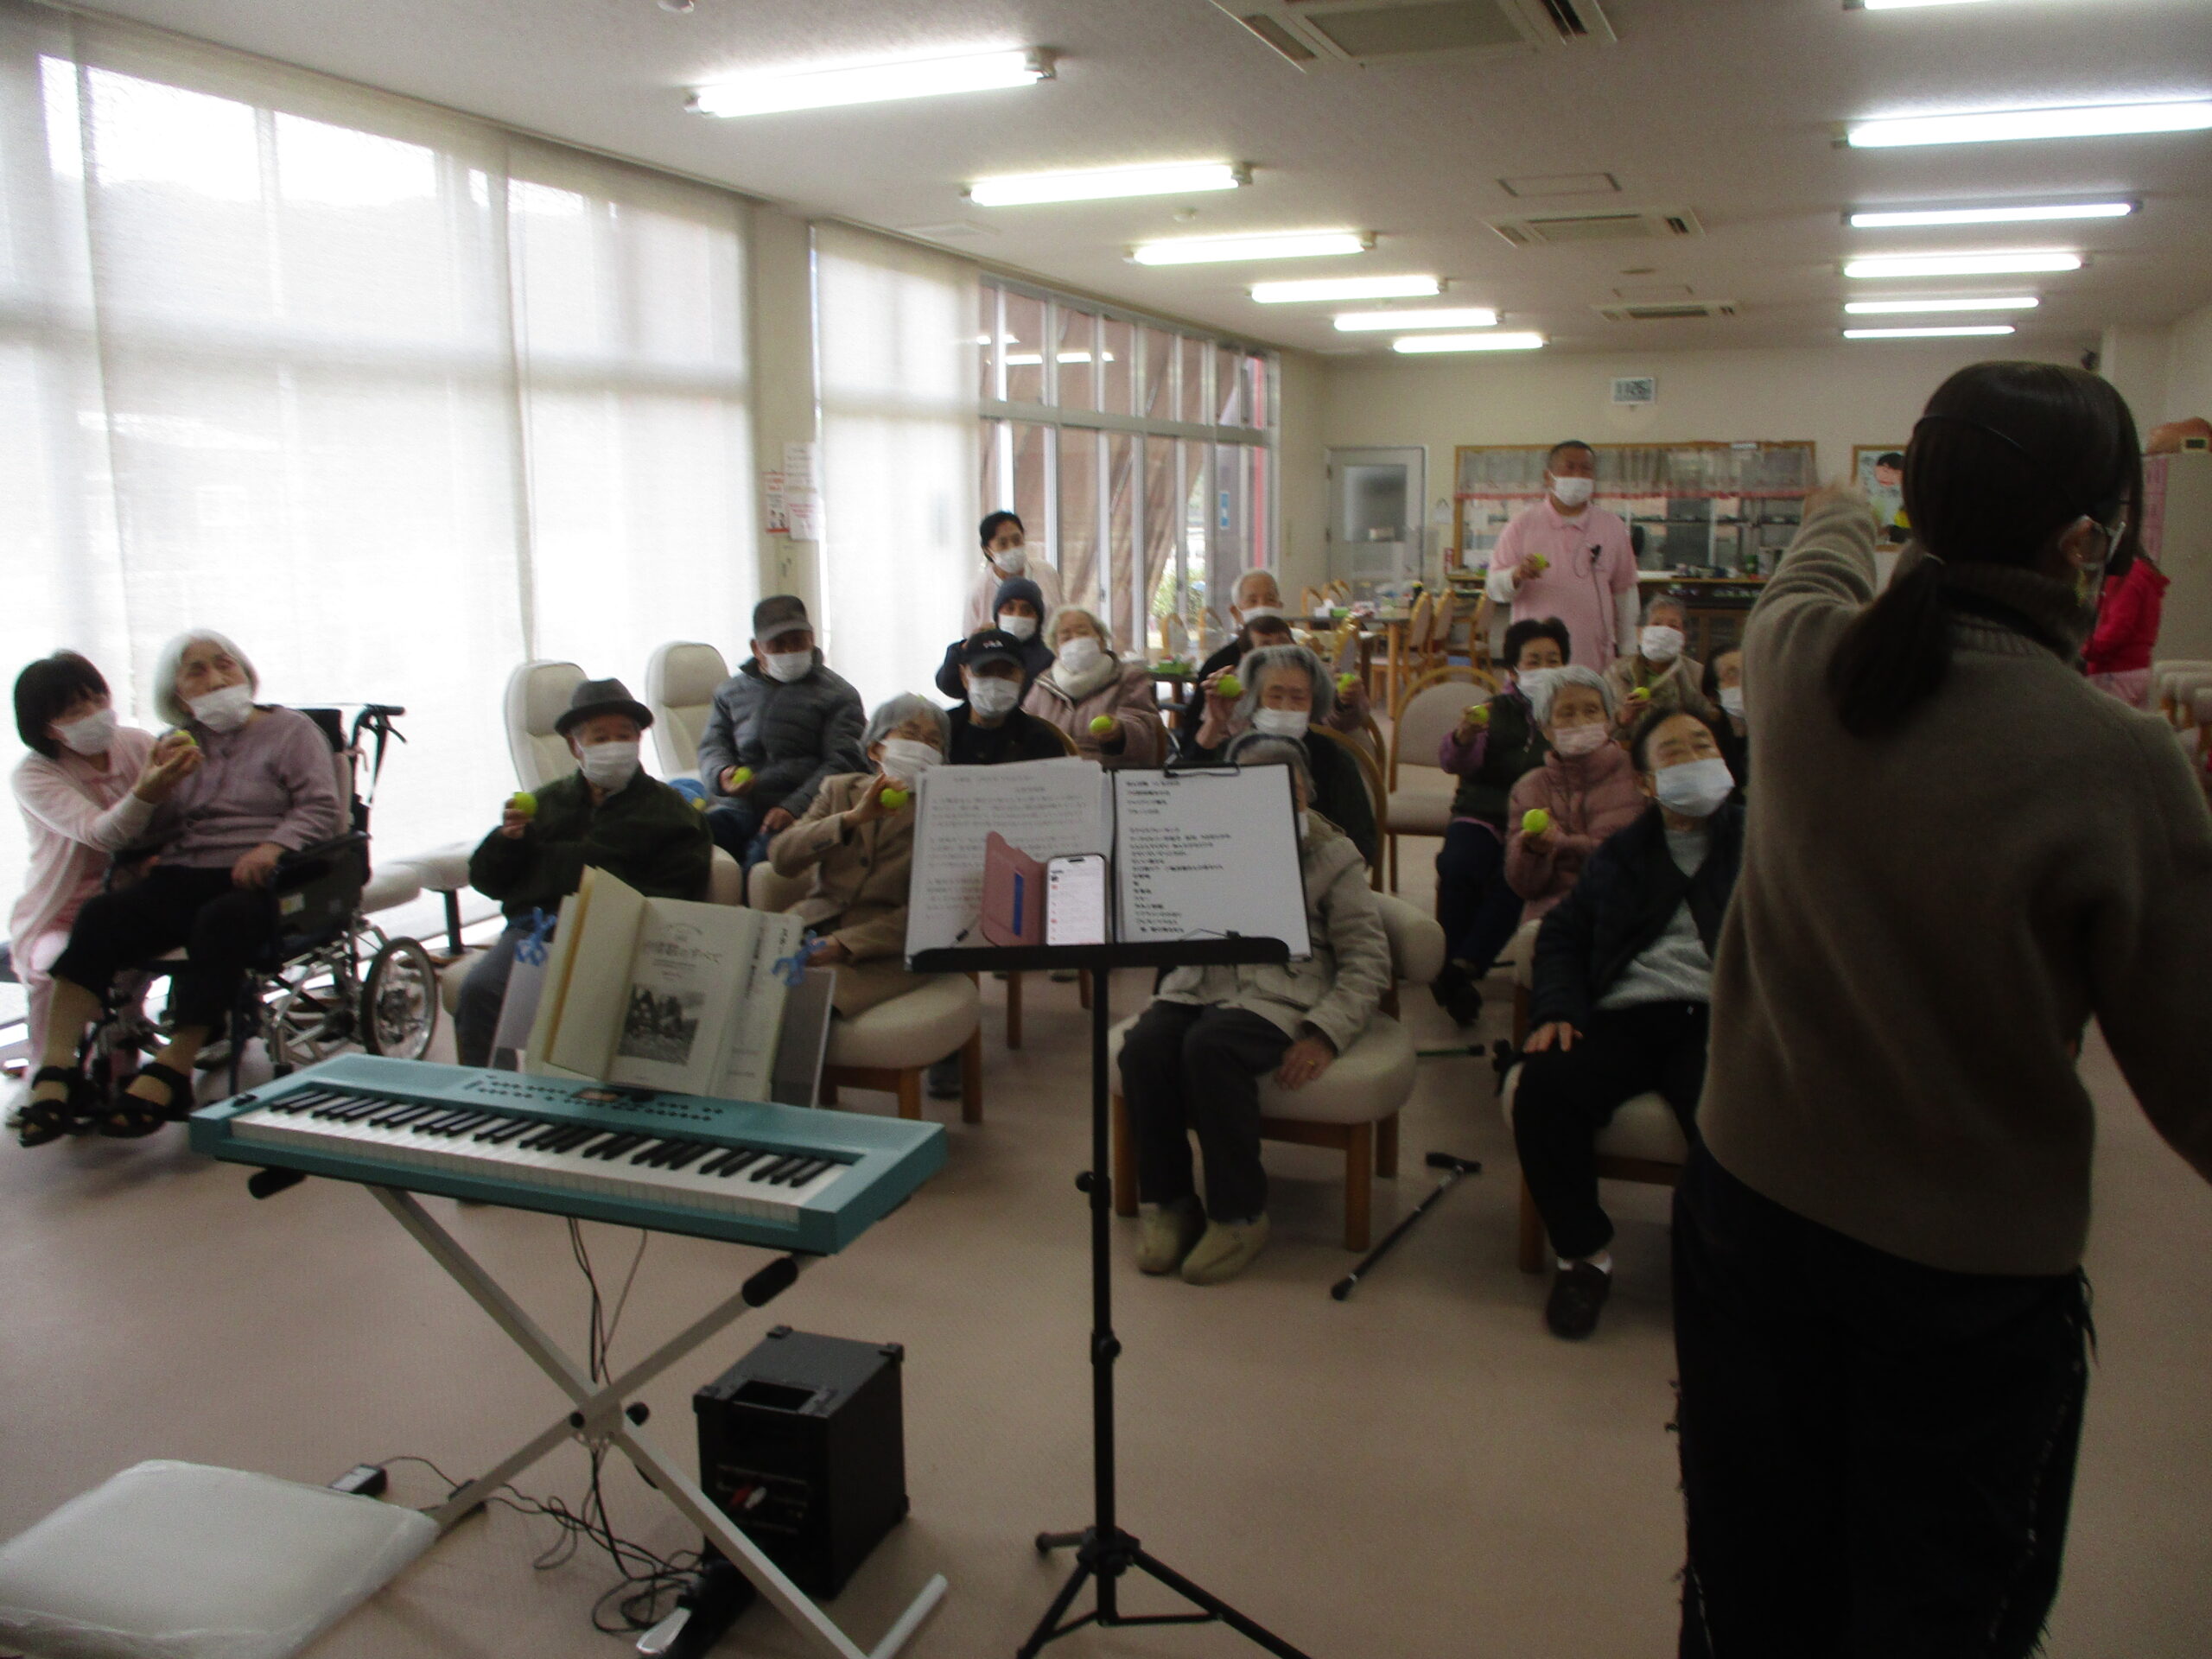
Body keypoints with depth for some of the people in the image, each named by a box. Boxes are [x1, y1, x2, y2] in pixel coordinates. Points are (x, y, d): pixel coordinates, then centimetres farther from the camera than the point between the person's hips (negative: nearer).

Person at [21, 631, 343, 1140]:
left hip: (256, 881, -4)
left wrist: (273, 846, -19)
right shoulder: (178, 744, 25)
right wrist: (160, 783, 0)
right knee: (101, 914, -25)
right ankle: (56, 1067, -35)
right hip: (180, 878, 4)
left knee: (222, 920, -37)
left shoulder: (290, 730, 13)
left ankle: (172, 1069, -37)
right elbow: (144, 834, 20)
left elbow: (323, 809, 0)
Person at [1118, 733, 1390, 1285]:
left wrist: (1326, 1034, -11)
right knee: (1143, 1046, -28)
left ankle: (1238, 1214, -17)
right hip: (1198, 985, 4)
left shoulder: (1333, 855, 9)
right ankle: (1167, 1202, -9)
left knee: (1209, 1048, -34)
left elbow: (1368, 960, 1)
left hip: (1277, 995, -3)